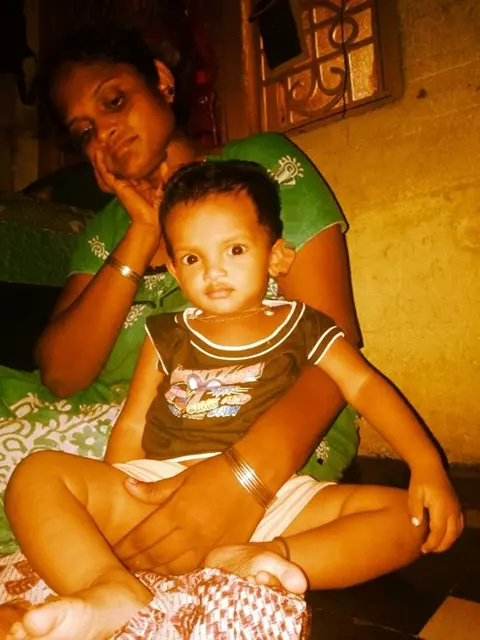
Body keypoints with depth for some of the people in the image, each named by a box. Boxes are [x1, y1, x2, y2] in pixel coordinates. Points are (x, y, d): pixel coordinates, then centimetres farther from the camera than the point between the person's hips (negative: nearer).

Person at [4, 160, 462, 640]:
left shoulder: (303, 326, 10)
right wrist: (111, 514, 0)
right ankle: (116, 591, -34)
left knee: (411, 515, -19)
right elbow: (132, 426, 12)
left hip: (271, 499, 0)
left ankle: (260, 559, -33)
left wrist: (426, 463, -12)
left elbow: (365, 386, 2)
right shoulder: (167, 337, 14)